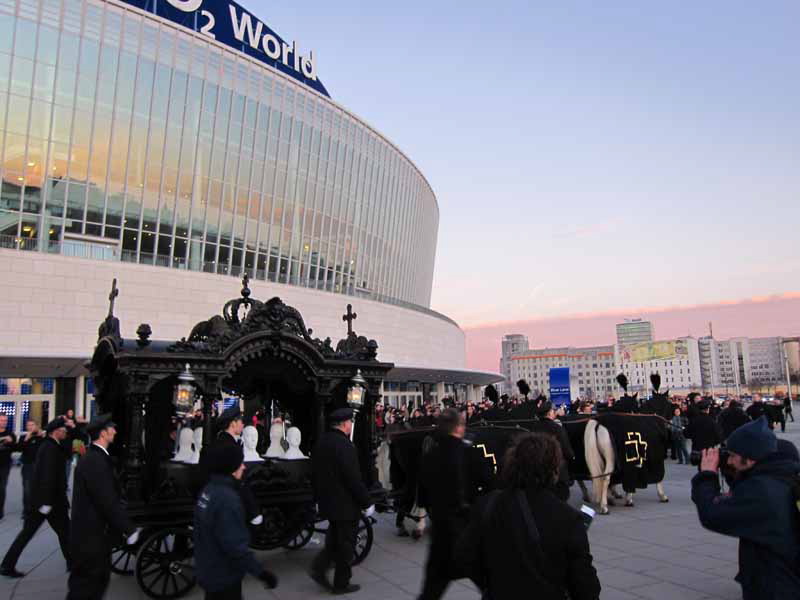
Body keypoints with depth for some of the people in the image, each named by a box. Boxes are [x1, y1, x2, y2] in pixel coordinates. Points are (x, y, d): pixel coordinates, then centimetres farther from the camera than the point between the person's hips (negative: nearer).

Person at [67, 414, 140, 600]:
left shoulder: (94, 457, 9)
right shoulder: (95, 461, -24)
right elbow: (108, 501, -25)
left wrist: (124, 527, 18)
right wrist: (129, 529, -19)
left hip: (93, 533, 10)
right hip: (91, 537, -10)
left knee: (99, 580, 20)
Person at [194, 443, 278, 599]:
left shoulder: (208, 490, 1)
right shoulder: (227, 498, -28)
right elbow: (235, 545, -30)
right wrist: (261, 572, -24)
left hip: (209, 571, 8)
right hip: (223, 576, -8)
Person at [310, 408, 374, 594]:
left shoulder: (321, 441, 4)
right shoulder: (344, 445, -23)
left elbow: (315, 472, 12)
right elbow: (354, 478, -23)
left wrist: (319, 498, 22)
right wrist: (367, 503, -14)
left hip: (327, 501, 8)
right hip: (345, 503, -8)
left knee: (334, 537, 24)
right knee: (345, 544, 7)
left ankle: (319, 568, 15)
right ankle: (341, 583, 18)